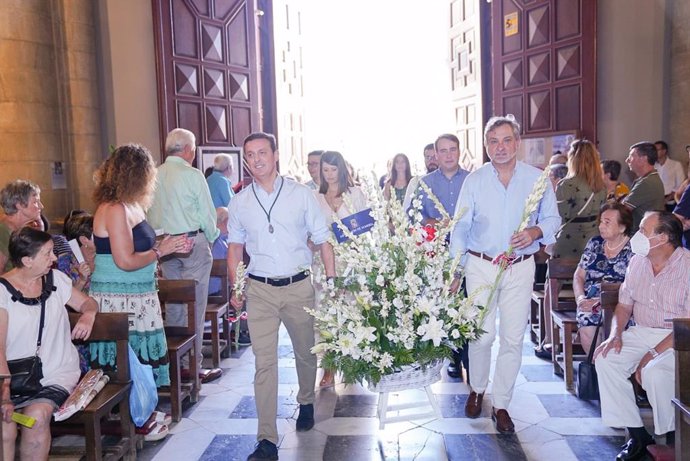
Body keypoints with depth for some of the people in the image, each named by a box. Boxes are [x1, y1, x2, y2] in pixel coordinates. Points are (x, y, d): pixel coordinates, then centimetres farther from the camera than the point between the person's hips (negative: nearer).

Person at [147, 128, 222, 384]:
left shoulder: (155, 176, 4)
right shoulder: (192, 175, -11)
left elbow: (150, 214, 8)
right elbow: (207, 213, -7)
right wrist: (212, 238, 9)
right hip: (193, 242, -6)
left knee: (173, 303, 15)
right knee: (194, 305, -1)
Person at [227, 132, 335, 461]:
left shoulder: (301, 194, -2)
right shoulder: (240, 202, 4)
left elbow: (322, 240, 0)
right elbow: (235, 247, 13)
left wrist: (332, 280, -5)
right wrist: (235, 288, 8)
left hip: (299, 286, 0)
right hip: (259, 289, 0)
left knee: (305, 353, 17)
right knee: (264, 362, -2)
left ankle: (306, 403, 45)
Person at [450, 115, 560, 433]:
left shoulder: (537, 179, 1)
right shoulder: (474, 180, 1)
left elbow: (553, 219, 8)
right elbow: (461, 227, 3)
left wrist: (536, 232, -15)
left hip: (521, 267, 0)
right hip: (480, 266, 0)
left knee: (513, 339, 2)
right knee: (481, 335, 1)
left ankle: (501, 405, 18)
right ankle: (477, 389, 29)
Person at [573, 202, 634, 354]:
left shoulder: (633, 250, 2)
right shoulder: (594, 243, 17)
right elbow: (579, 276, 17)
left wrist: (600, 302, -17)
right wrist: (580, 298, -3)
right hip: (590, 301, 3)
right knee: (586, 322, -29)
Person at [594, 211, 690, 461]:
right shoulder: (637, 262, 5)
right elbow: (624, 305, 13)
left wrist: (653, 353, -24)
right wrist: (615, 335, -5)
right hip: (641, 332, 6)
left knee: (654, 372, -32)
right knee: (606, 359, -16)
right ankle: (637, 434, -5)